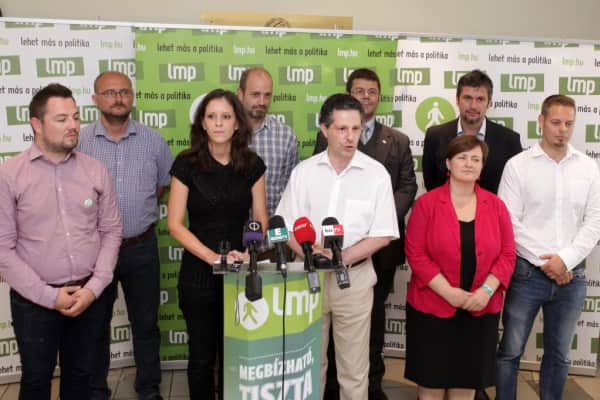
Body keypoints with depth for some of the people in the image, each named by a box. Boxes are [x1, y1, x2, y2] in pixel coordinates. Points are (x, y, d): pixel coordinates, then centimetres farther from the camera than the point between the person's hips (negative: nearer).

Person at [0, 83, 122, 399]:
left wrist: (94, 287, -8)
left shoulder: (96, 170, -1)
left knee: (80, 374, 19)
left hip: (90, 296, 2)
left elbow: (111, 231, 2)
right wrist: (48, 295, -13)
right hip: (35, 301, -2)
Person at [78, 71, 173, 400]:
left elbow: (165, 182, 13)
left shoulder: (153, 140, 0)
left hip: (141, 247, 1)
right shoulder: (79, 141, -5)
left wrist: (139, 207, 6)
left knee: (146, 323, 13)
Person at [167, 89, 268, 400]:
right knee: (202, 355, 11)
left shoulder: (252, 165, -1)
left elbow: (260, 220, 2)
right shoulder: (186, 164, -8)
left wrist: (249, 253, -16)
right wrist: (212, 257, -20)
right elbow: (175, 224, -9)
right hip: (198, 272, -2)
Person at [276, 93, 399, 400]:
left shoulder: (376, 174, -4)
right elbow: (286, 227, 1)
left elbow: (383, 235, -6)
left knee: (354, 368, 7)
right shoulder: (303, 171, 1)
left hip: (355, 276, -1)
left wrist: (342, 258, -16)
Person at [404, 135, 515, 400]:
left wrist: (486, 290, -12)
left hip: (481, 310, 3)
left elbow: (507, 254, 3)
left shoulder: (496, 205, 3)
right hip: (432, 307, -2)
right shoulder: (426, 203, -6)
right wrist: (449, 292, -16)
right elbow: (415, 253, -9)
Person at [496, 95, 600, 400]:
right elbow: (509, 222, -9)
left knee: (558, 354, 15)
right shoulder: (518, 165, -5)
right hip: (527, 273, -3)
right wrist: (545, 262, -12)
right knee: (510, 351, 6)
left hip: (571, 276, 3)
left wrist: (565, 260, -11)